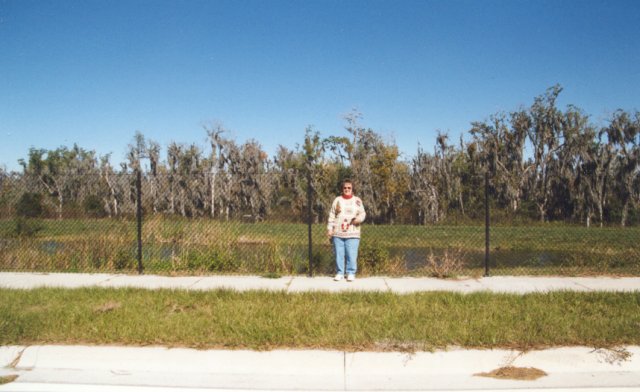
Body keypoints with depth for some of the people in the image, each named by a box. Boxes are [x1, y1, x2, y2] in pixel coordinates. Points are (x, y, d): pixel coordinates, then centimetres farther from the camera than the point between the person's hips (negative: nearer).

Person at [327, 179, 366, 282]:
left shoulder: (357, 200, 8)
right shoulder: (337, 200, 9)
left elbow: (362, 213, 6)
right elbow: (332, 216, 9)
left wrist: (359, 218, -16)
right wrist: (329, 229, 3)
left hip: (352, 234, -1)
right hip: (338, 234, 1)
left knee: (352, 255, -5)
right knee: (339, 254, 3)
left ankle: (351, 273, 5)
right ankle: (339, 272, 13)